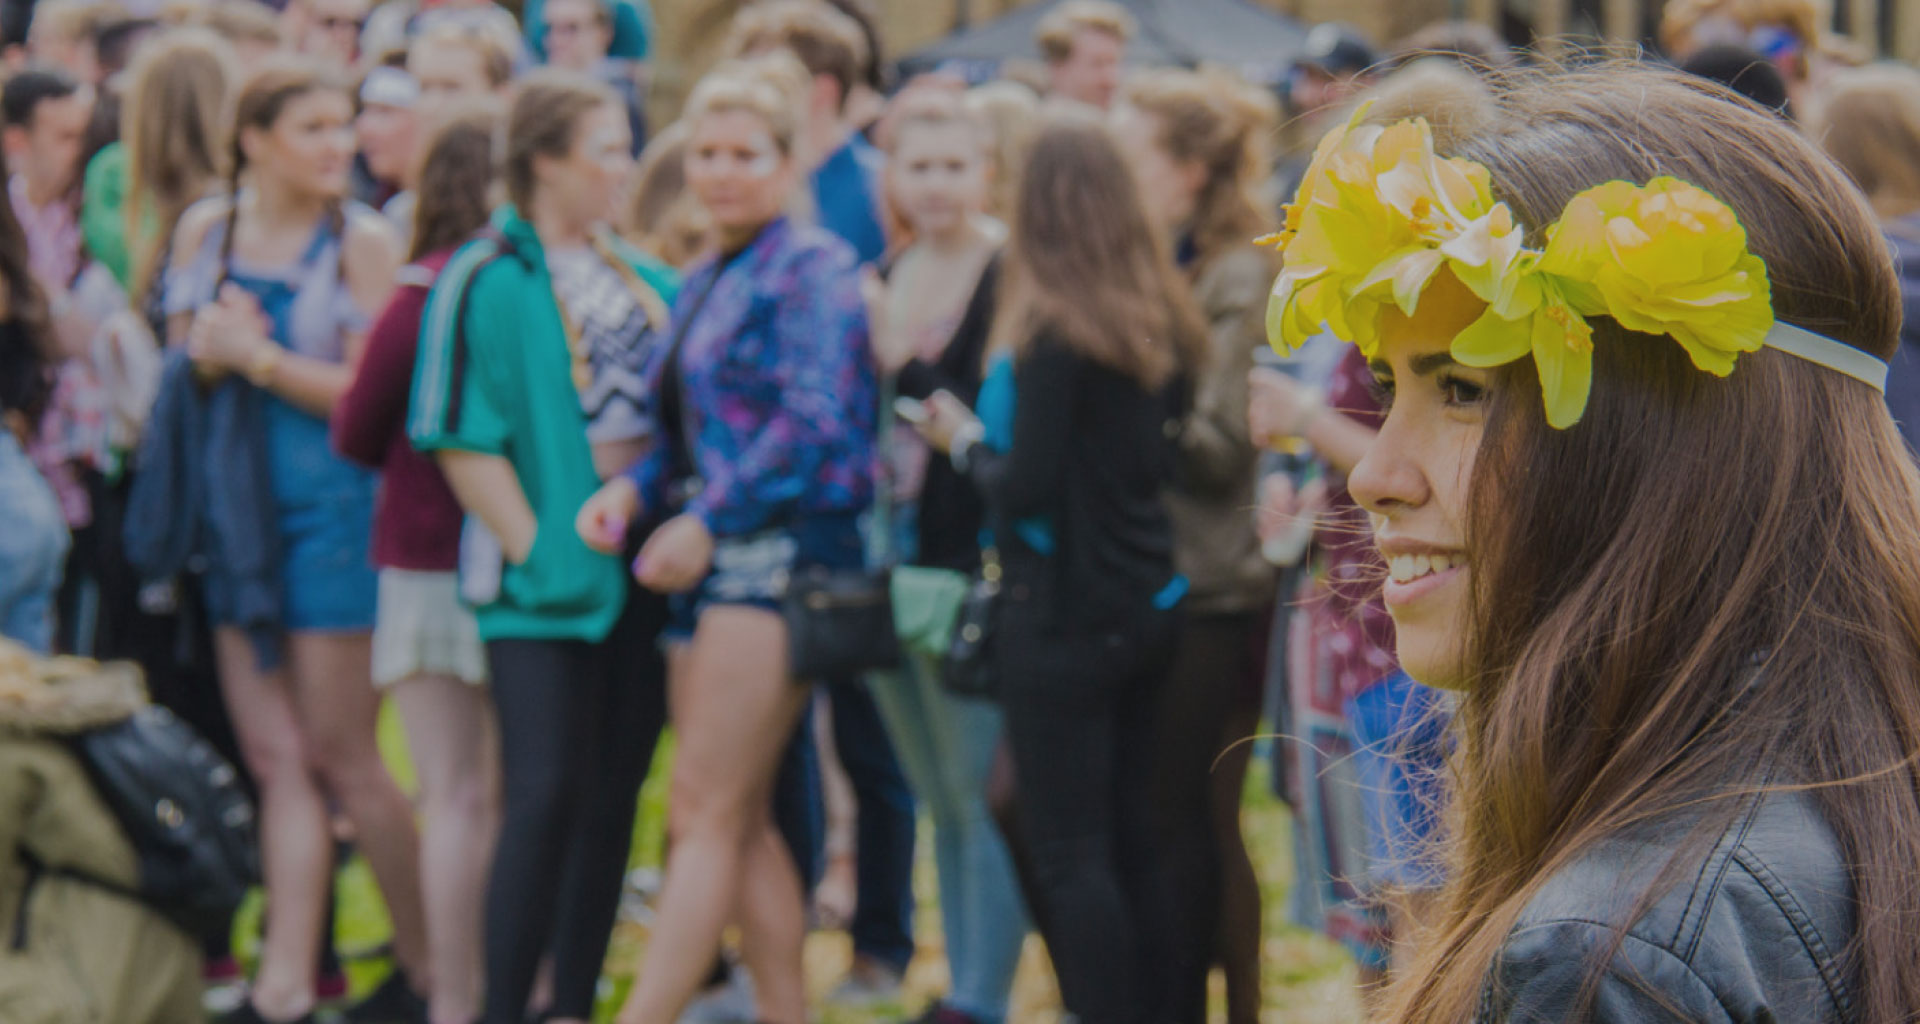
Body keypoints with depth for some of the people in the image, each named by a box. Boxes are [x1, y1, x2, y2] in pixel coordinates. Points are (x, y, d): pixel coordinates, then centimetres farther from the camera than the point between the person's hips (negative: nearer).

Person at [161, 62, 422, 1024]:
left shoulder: (361, 240, -6)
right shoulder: (204, 230, 7)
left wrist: (259, 357, -12)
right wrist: (210, 351, -9)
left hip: (328, 504, -5)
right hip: (232, 503, 5)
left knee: (340, 755, 0)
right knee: (273, 757, 5)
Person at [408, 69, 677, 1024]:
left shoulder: (643, 279, 13)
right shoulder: (486, 281, -7)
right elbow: (460, 441, -10)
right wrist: (535, 549, -13)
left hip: (640, 573, 6)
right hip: (546, 582, -6)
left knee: (612, 795, 8)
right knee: (546, 794, -11)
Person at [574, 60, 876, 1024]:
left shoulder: (811, 268, -7)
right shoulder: (704, 283, 18)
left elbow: (816, 420, -17)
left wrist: (708, 522, -18)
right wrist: (632, 488, 1)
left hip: (776, 553, -9)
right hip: (711, 562, 9)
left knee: (706, 817, -10)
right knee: (745, 821, 9)